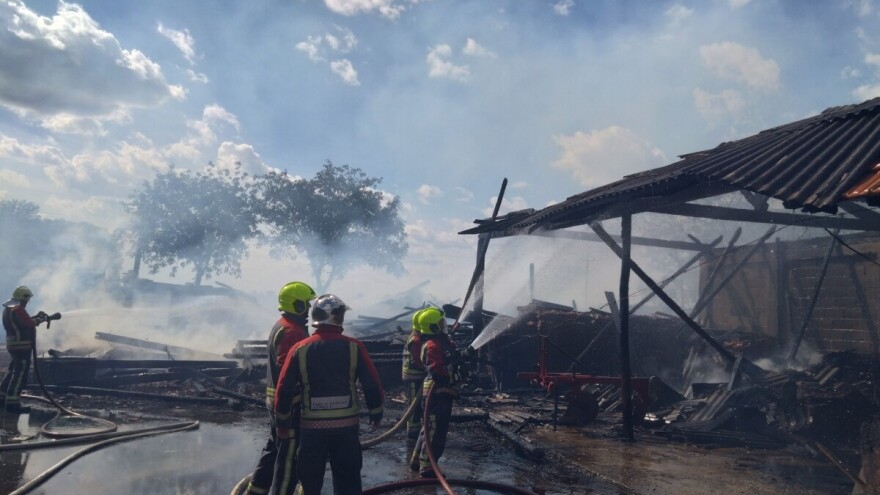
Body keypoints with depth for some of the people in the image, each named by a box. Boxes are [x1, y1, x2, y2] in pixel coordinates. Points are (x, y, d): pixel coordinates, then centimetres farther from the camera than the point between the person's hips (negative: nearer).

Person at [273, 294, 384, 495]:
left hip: (311, 426, 1)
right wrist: (376, 413, 9)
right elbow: (372, 384, -6)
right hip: (347, 425, 0)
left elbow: (284, 388, -2)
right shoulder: (354, 347, -7)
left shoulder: (300, 349, -4)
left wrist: (283, 421, 11)